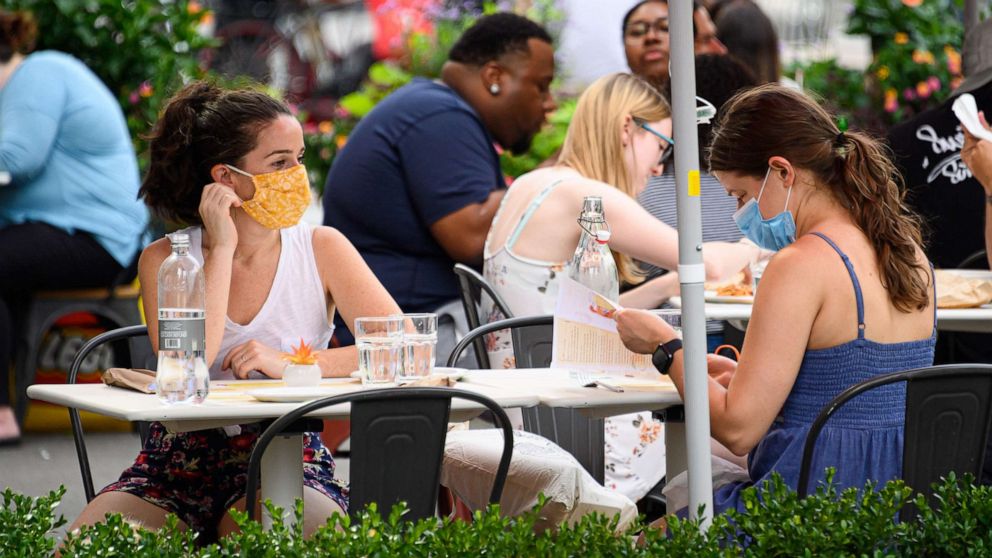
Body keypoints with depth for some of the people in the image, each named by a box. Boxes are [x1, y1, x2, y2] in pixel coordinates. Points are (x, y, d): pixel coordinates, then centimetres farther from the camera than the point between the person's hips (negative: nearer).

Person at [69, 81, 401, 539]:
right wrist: (222, 249, -13)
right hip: (179, 463, 1)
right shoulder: (164, 259, 2)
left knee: (318, 530, -36)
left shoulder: (321, 248, 2)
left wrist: (291, 362, -17)